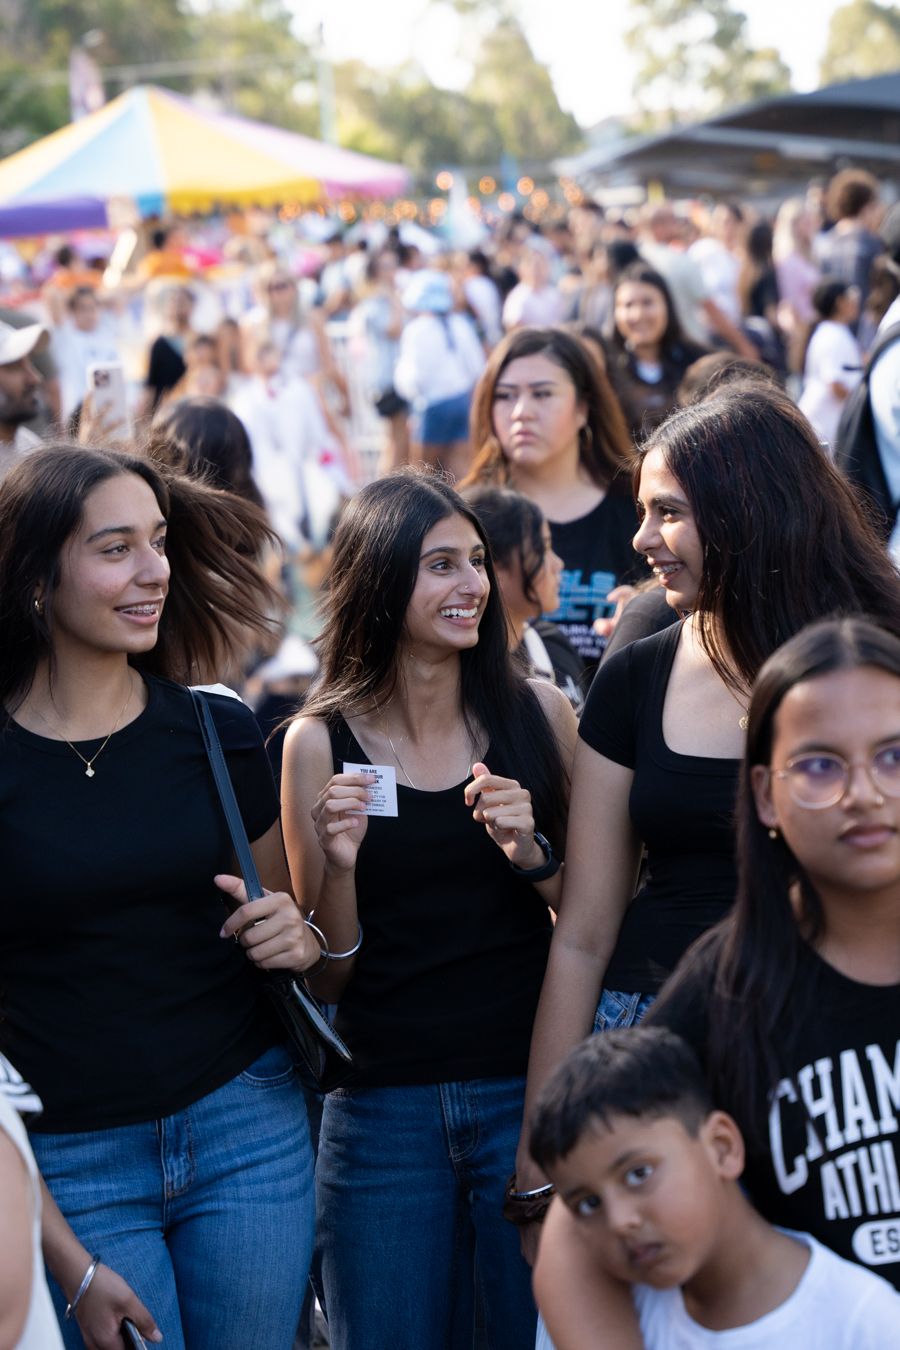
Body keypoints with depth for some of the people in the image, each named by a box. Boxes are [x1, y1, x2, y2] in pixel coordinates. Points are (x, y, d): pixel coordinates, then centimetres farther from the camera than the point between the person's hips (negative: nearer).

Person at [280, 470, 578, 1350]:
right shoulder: (319, 742, -2)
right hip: (383, 1104, -1)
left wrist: (532, 853, -11)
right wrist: (340, 865, -17)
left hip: (527, 1087, 1)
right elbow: (326, 978, 0)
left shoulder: (536, 712, 1)